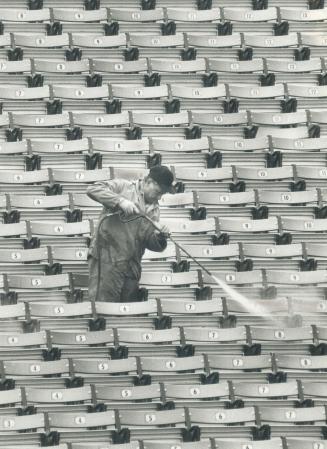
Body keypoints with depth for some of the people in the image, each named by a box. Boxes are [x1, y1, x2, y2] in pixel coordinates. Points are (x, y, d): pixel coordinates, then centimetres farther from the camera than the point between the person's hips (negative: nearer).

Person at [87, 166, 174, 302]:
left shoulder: (153, 208, 18)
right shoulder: (123, 187, 3)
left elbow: (151, 243, 13)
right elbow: (93, 189, -11)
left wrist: (160, 237, -10)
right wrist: (120, 200, -20)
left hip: (131, 268, 6)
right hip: (106, 260, -6)